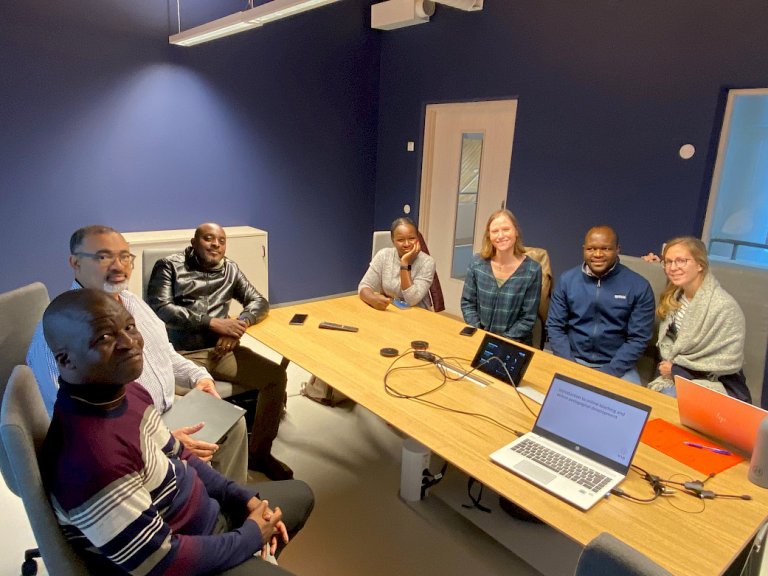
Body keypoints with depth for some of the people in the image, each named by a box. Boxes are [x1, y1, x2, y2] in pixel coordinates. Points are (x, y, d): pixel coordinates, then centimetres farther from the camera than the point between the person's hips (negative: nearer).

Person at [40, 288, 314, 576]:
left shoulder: (126, 391, -7)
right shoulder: (92, 458, -35)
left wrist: (245, 498, -2)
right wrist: (251, 536, -14)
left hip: (203, 513, 8)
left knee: (300, 494, 22)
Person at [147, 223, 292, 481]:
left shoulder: (230, 270, 17)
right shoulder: (169, 266, 4)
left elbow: (259, 302, 13)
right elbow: (160, 309, -9)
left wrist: (239, 324, -9)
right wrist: (213, 322, -16)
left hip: (221, 349, 5)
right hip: (180, 354, -4)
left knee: (276, 376, -12)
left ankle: (258, 452, 5)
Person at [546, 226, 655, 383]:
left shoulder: (639, 286, -5)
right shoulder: (567, 280, -1)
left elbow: (638, 338, -6)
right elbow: (555, 326, 1)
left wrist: (608, 373, -14)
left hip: (617, 367, 0)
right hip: (574, 359, 1)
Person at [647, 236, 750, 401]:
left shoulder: (724, 306, -18)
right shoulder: (673, 298, 4)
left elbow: (730, 362, -16)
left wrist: (677, 369, -13)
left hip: (718, 386, -6)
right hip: (678, 376, 6)